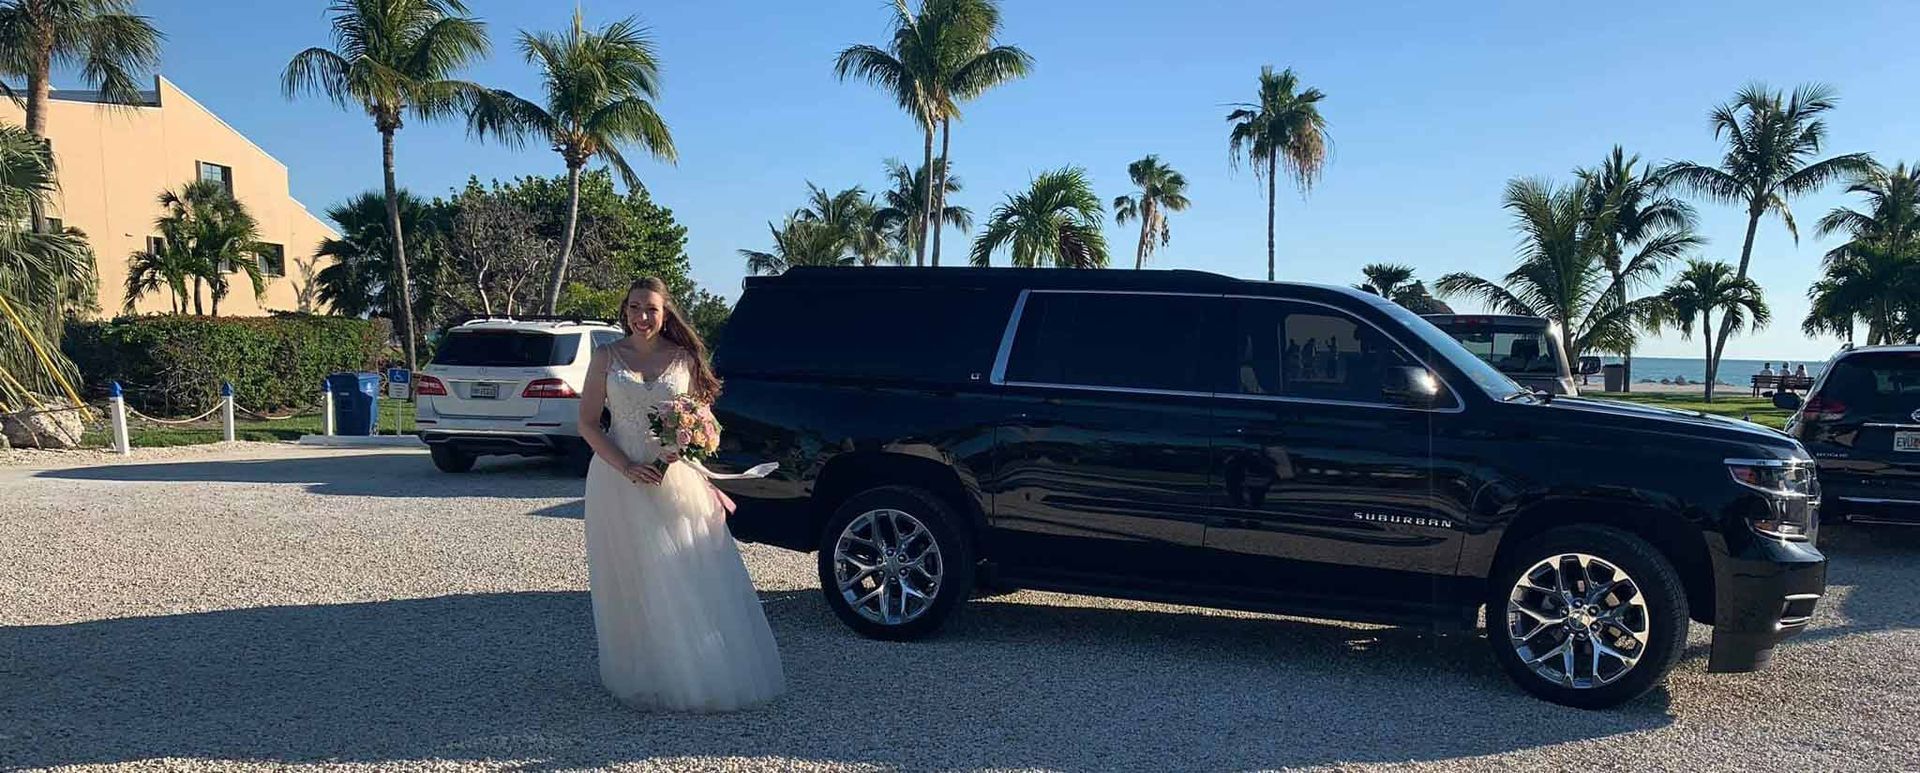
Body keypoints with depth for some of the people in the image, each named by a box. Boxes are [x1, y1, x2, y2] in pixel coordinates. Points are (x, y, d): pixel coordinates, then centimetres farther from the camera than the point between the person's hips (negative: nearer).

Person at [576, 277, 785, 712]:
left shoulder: (683, 359, 4)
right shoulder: (607, 358, 2)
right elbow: (588, 423, 1)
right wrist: (627, 467, -12)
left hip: (676, 478, 1)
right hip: (621, 480, 0)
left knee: (693, 578, 0)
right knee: (634, 582, 4)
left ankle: (703, 672, 12)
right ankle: (643, 676, 16)